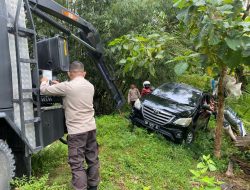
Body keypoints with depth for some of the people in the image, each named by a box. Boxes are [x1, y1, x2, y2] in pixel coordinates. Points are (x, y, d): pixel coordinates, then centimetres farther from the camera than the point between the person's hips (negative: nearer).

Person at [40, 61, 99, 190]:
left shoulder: (67, 86, -14)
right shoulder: (90, 86, 7)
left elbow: (44, 90, -2)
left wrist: (44, 81, 20)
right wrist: (60, 85, 28)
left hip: (76, 131, -7)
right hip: (91, 128, 7)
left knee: (77, 164, 0)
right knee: (93, 159, 16)